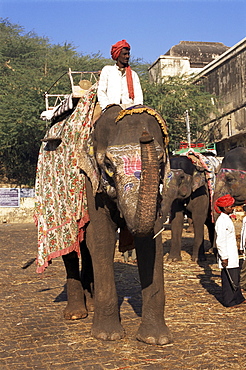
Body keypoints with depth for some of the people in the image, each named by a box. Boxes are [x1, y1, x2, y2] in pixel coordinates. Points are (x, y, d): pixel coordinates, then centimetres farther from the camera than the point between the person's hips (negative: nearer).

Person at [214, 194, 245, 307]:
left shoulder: (227, 219, 13)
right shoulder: (222, 221, -19)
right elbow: (220, 241, -23)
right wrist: (224, 257, -22)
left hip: (232, 255, 10)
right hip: (228, 257, -10)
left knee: (235, 276, 18)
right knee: (229, 278, -1)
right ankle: (229, 301, 9)